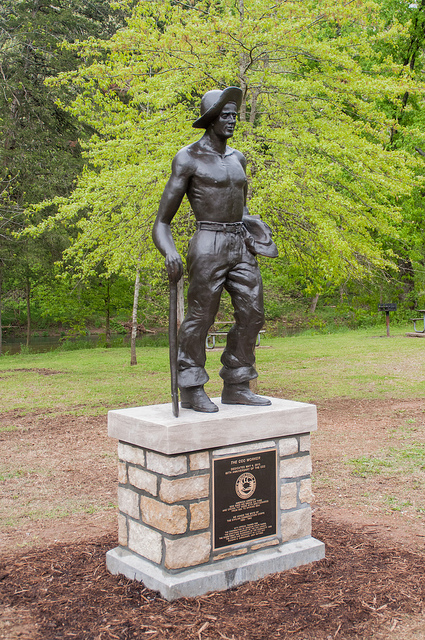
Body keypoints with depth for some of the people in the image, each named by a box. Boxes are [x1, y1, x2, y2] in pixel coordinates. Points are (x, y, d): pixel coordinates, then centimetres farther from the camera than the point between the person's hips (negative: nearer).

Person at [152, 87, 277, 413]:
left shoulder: (238, 158, 17)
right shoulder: (188, 159, -3)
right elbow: (163, 220, -5)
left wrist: (252, 227, 14)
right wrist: (170, 253, -23)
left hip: (241, 246, 7)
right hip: (209, 245, -7)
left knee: (252, 314, 3)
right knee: (200, 317, -4)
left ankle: (236, 387, 13)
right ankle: (192, 389, 9)